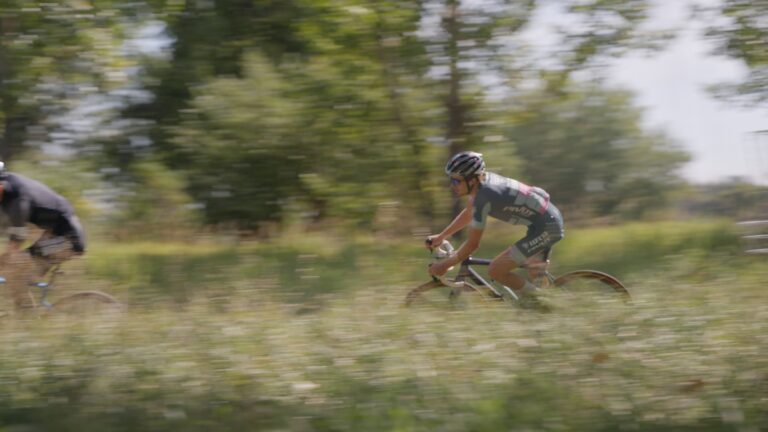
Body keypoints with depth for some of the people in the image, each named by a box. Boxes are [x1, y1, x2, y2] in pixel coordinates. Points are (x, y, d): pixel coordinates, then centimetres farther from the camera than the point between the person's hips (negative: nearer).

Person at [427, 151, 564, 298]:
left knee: (496, 270, -7)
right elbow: (468, 213, 20)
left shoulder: (483, 197, -23)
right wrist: (440, 236, 21)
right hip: (551, 218, 9)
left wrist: (444, 265, -7)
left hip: (546, 228, -9)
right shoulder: (483, 180, 2)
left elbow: (472, 244, -17)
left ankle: (537, 298, 5)